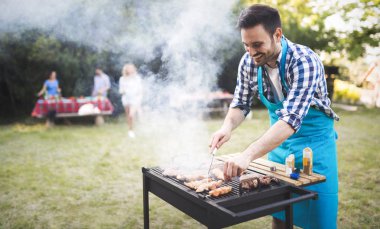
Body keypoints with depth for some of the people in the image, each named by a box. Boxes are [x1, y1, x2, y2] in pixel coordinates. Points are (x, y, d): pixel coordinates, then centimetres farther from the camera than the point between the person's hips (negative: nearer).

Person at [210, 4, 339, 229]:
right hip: (277, 140, 5)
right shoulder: (248, 62, -11)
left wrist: (248, 155, -48)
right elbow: (241, 103, 0)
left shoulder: (305, 61, -28)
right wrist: (228, 126, -23)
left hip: (314, 141, -4)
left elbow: (292, 118, -38)